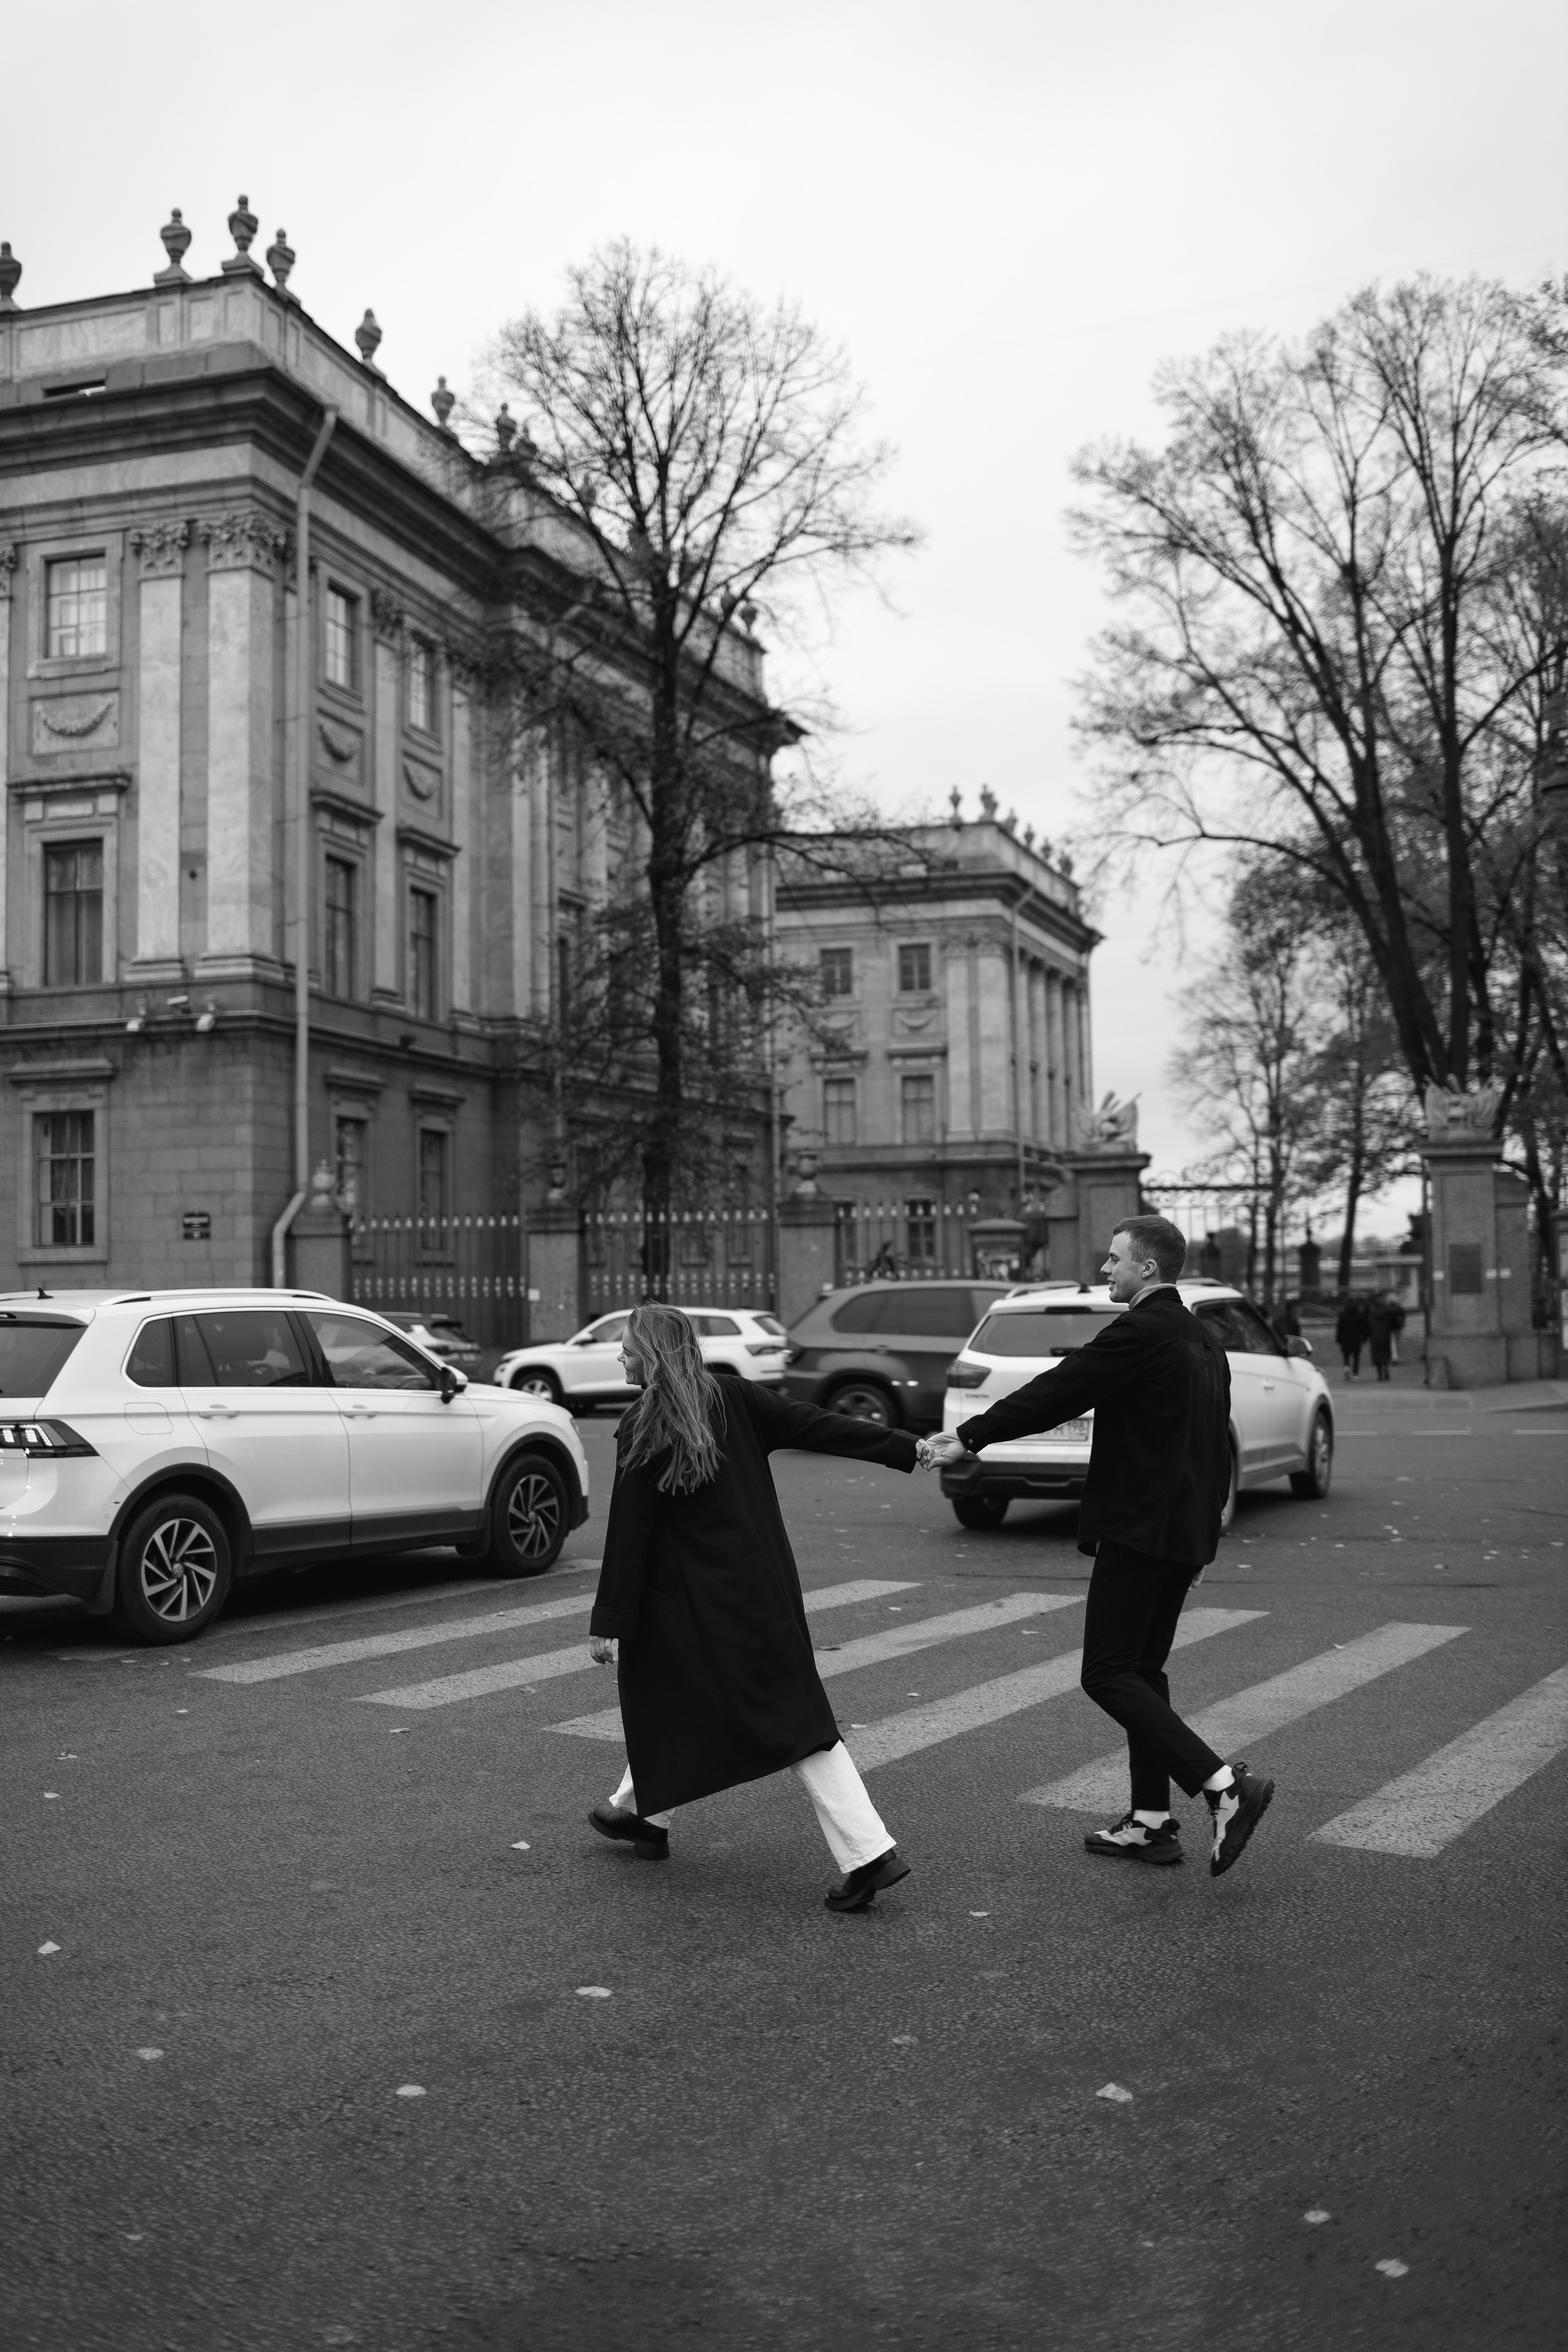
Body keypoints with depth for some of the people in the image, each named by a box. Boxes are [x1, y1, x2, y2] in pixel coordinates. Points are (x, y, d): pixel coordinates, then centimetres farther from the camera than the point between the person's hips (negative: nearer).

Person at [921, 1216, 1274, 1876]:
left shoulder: (1139, 1332, -14)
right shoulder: (1204, 1340, 15)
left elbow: (1056, 1392, -15)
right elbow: (1216, 1445, 20)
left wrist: (969, 1437, -9)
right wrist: (1204, 1532, 24)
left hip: (1138, 1528, -10)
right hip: (1185, 1530, 10)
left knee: (1108, 1674, -7)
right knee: (1142, 1670, 15)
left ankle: (1224, 1785, -14)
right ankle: (1153, 1821, 18)